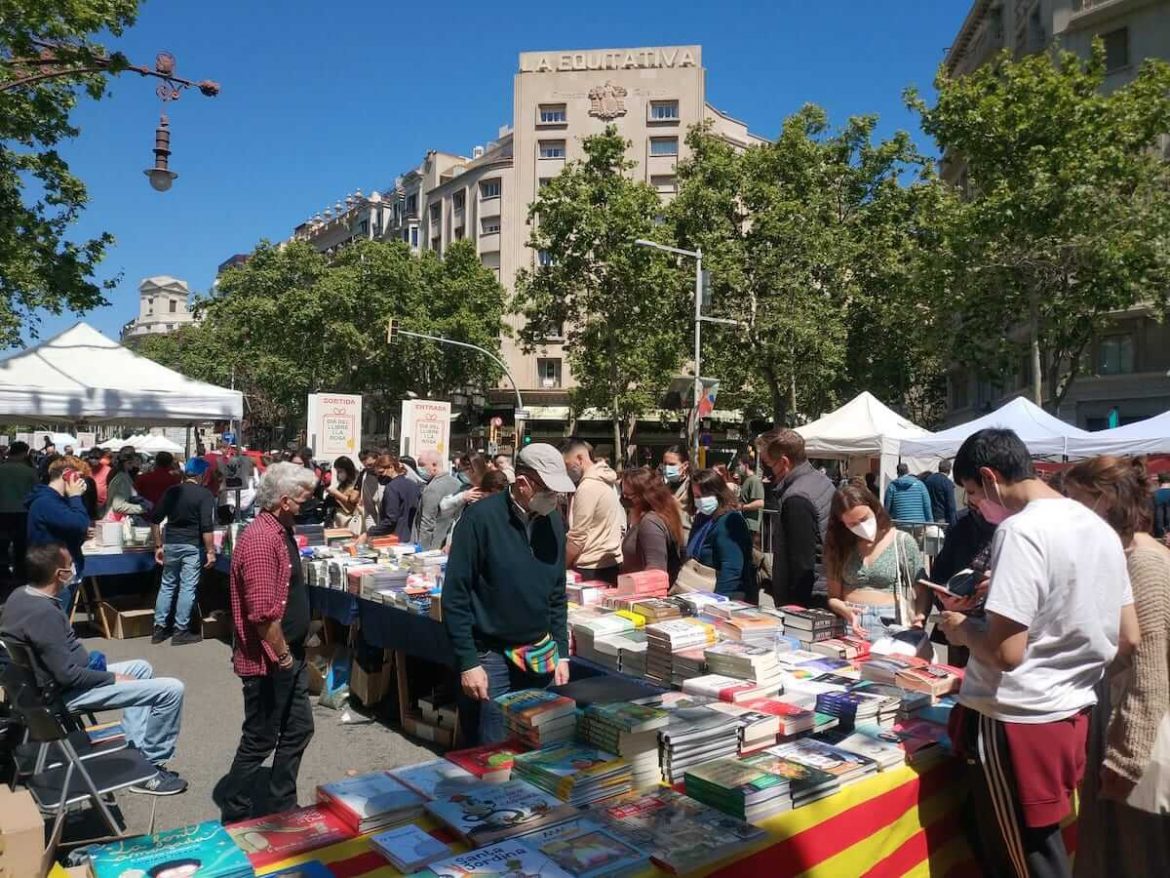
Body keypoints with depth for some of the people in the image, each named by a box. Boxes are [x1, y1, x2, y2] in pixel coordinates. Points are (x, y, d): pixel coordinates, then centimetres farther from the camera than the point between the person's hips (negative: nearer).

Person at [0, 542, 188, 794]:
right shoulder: (43, 613, -29)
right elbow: (68, 675, -28)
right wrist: (114, 678, -14)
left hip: (56, 679, 11)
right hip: (67, 693, -11)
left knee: (142, 668, 25)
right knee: (171, 690, -15)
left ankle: (135, 751, 21)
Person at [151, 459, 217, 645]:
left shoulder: (171, 491, 7)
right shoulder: (205, 494, -10)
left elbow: (154, 519, 8)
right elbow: (207, 527, -17)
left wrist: (158, 546, 14)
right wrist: (210, 551, -11)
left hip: (171, 544, 5)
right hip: (192, 546, -5)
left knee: (167, 585, 16)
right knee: (187, 587, 2)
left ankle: (159, 628, 21)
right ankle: (181, 631, 8)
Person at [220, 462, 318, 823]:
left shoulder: (281, 531, 9)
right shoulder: (261, 538, -24)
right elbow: (263, 613, -28)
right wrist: (283, 655, -17)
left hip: (290, 656, 10)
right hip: (269, 662, -10)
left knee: (298, 729, 18)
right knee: (260, 741, 6)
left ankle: (282, 807, 34)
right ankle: (234, 817, 25)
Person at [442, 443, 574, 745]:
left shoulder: (553, 521, 2)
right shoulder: (481, 517, -15)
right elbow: (455, 597, -13)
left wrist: (561, 652, 8)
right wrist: (468, 663, -14)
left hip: (540, 655, 5)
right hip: (490, 657, -5)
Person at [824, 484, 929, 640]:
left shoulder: (902, 542, 4)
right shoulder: (839, 545, 10)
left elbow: (923, 592, 4)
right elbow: (833, 597, 9)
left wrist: (919, 617, -15)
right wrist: (845, 610, -12)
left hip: (888, 623, -1)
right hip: (847, 624, 1)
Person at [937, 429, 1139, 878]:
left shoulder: (1020, 531, -21)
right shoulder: (1100, 529, 6)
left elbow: (1006, 652, -26)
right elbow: (1128, 637, 13)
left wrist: (962, 629, -7)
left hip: (1016, 724, -8)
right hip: (1072, 714, 8)